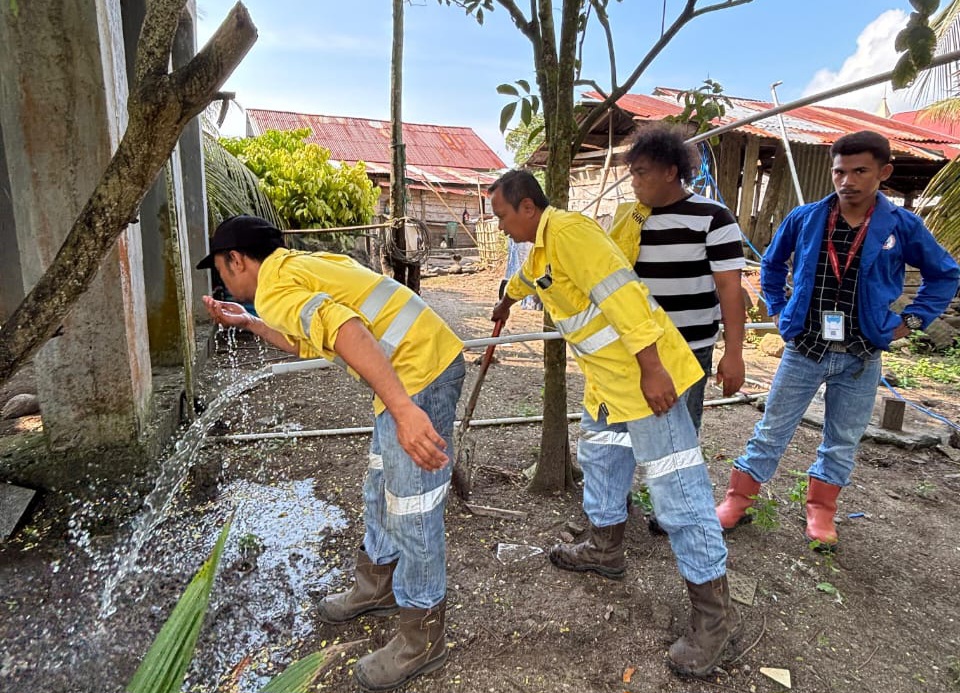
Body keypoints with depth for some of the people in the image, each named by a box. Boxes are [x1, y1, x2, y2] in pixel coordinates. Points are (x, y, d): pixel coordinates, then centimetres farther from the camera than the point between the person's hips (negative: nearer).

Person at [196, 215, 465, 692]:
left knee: (412, 509, 0)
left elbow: (347, 334, -28)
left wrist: (403, 409, -36)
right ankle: (377, 585, 44)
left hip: (420, 371, -11)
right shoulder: (300, 265, 20)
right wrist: (248, 323, 35)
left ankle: (422, 639, 19)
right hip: (424, 360, 11)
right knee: (381, 489, 23)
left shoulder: (274, 287, -10)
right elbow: (307, 343, 33)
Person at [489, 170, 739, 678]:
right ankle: (605, 549, 43)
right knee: (598, 459, 23)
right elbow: (526, 277, 40)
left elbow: (619, 293, -26)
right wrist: (506, 301, 60)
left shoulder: (568, 231, -17)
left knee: (677, 490, -4)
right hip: (606, 378, 11)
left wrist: (650, 368, -27)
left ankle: (714, 612, 9)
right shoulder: (540, 249, 16)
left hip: (646, 373, -11)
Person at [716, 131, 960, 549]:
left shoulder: (902, 227, -6)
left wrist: (911, 320, 2)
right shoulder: (804, 219, -5)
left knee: (843, 441, 13)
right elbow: (772, 263, 13)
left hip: (861, 359, 1)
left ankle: (820, 511, 31)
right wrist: (777, 308, 7)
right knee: (772, 432, 6)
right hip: (804, 351, 0)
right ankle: (738, 499, 18)